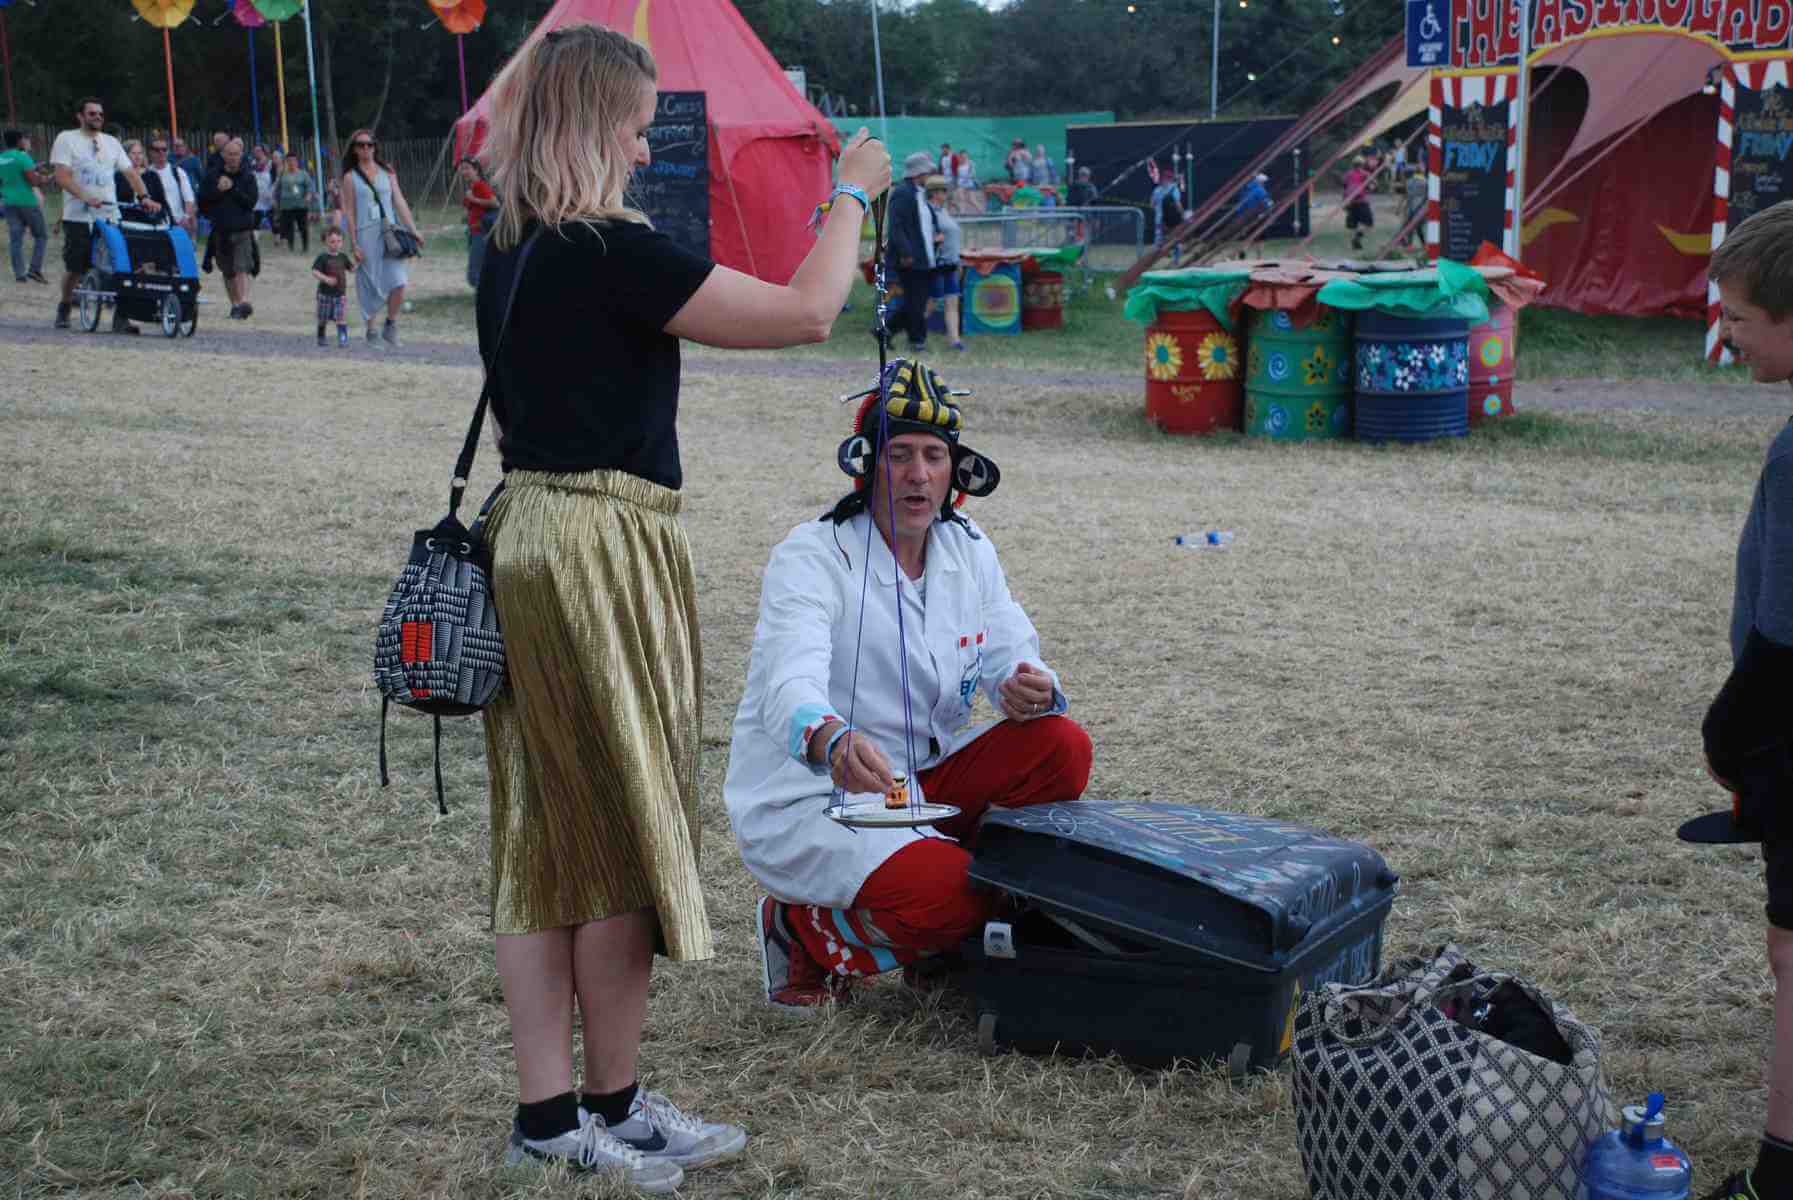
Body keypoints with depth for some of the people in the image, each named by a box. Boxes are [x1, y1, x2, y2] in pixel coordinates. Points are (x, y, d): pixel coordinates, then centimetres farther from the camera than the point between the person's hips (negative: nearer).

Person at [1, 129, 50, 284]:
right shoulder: (23, 157, -12)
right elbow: (33, 180, -18)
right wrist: (42, 178, 2)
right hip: (27, 201, -6)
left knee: (15, 239, 6)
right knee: (41, 236, 5)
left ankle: (19, 273, 2)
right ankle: (35, 269, -5)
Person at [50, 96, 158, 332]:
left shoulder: (111, 142, 16)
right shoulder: (66, 139, 1)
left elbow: (130, 172, 11)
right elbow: (62, 176, -10)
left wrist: (144, 197, -7)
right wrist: (86, 198, -24)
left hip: (110, 216, 3)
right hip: (78, 217, -3)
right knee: (75, 268, 3)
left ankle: (120, 317, -7)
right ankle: (64, 308, 27)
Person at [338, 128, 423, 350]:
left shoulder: (387, 172, 11)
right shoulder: (350, 177, 4)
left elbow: (400, 202, 10)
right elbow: (349, 212, 1)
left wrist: (413, 230, 3)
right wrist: (354, 244, -5)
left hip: (390, 231, 2)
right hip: (366, 234, -2)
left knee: (399, 282, -10)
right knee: (370, 285, 2)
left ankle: (390, 328, 7)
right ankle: (371, 332, 15)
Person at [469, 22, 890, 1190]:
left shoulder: (509, 257, 9)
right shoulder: (615, 252, -16)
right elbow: (806, 313, -14)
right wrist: (852, 193, -1)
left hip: (523, 532, 9)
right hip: (605, 551, -9)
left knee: (546, 836, 12)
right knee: (630, 831, 5)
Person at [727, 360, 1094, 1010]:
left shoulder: (969, 550, 5)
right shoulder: (811, 557, -17)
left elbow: (1011, 657, 3)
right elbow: (792, 683, -33)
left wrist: (1032, 689, -24)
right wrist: (833, 743, -57)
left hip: (919, 782, 7)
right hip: (807, 803, -7)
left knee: (1060, 746, -12)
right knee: (943, 895, -30)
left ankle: (954, 932, 3)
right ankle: (808, 929, 2)